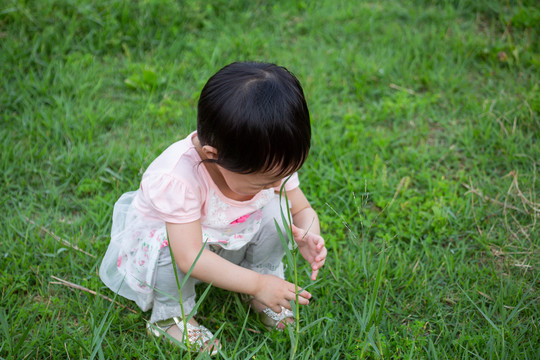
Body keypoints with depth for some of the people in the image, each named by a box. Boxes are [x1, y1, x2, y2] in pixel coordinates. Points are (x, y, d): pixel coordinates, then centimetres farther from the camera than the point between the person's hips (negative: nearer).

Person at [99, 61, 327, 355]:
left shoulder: (272, 161, -24)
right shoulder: (179, 177, -41)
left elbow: (302, 210, -10)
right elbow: (189, 258, -42)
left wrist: (308, 237, -35)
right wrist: (257, 284, -40)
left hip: (224, 244, 5)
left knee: (277, 210, -22)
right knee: (169, 245, -39)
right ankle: (169, 315, -9)